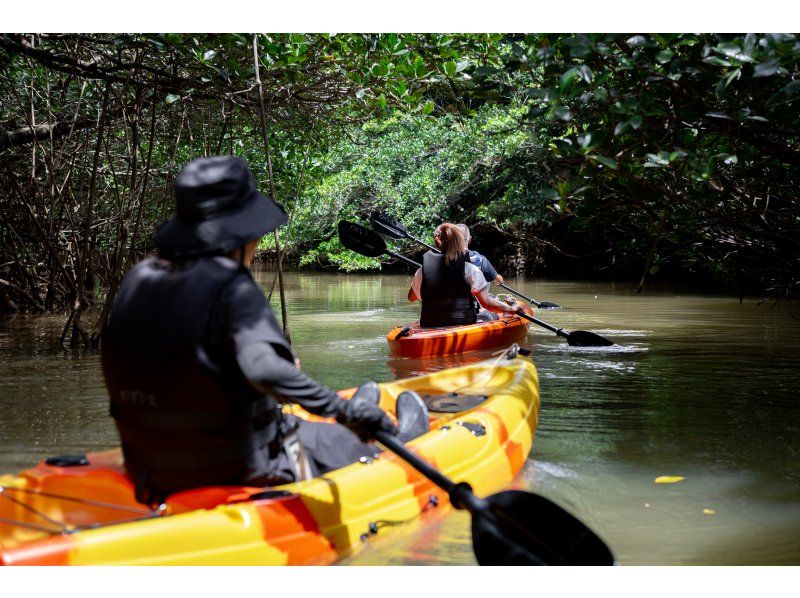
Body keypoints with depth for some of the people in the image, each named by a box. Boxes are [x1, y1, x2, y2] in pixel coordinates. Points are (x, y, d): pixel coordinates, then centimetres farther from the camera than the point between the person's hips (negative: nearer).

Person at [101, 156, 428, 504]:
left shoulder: (137, 278, -1)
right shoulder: (231, 288, -23)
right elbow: (263, 369, -41)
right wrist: (343, 410, -35)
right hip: (237, 473, -7)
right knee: (352, 446, 20)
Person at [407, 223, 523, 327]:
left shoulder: (422, 271, -4)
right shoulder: (469, 270, -12)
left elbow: (411, 297, 12)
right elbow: (487, 303, -12)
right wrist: (511, 309, 4)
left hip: (429, 327, 3)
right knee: (487, 314, 26)